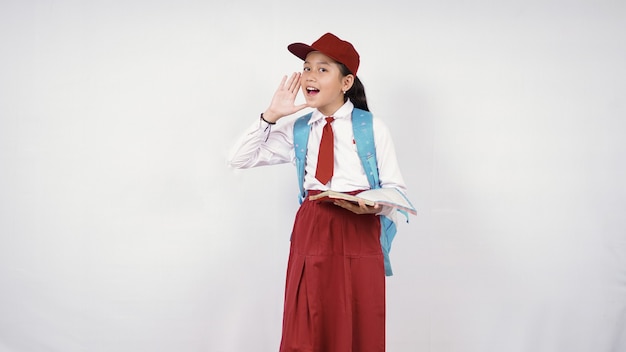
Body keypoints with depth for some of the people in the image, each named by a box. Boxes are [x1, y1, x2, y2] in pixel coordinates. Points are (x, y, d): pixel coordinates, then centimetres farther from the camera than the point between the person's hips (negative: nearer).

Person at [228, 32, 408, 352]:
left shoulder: (372, 127, 0)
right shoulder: (297, 131, 8)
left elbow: (396, 189, 0)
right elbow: (239, 159, 7)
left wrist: (375, 206, -22)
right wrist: (272, 115, -3)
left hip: (359, 234, -2)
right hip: (311, 232, 2)